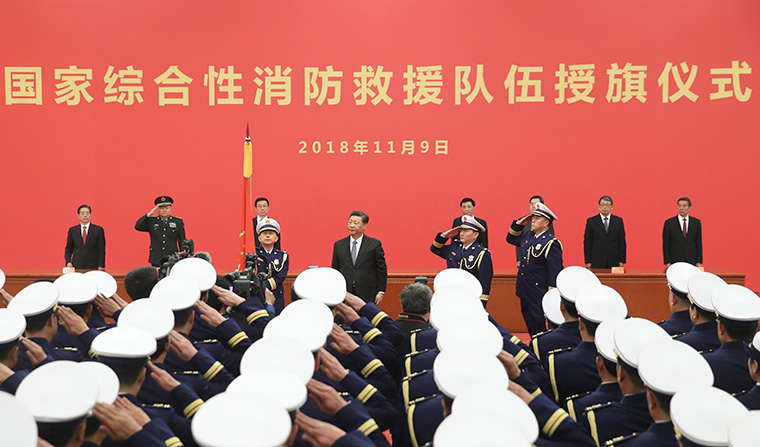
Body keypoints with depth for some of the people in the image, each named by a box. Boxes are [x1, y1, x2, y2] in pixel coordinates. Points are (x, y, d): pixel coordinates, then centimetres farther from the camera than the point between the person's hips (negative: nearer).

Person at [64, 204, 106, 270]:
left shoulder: (98, 230, 3)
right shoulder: (72, 230, 10)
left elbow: (101, 250, 1)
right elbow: (68, 249, 14)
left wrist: (100, 267, -7)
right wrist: (68, 262, -2)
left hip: (93, 267, -2)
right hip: (77, 267, 2)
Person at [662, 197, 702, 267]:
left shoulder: (696, 222, 7)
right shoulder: (669, 223, 1)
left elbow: (698, 243, 7)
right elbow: (666, 245, -1)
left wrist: (699, 262, 0)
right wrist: (667, 263, -8)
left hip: (691, 261, 1)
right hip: (675, 262, -1)